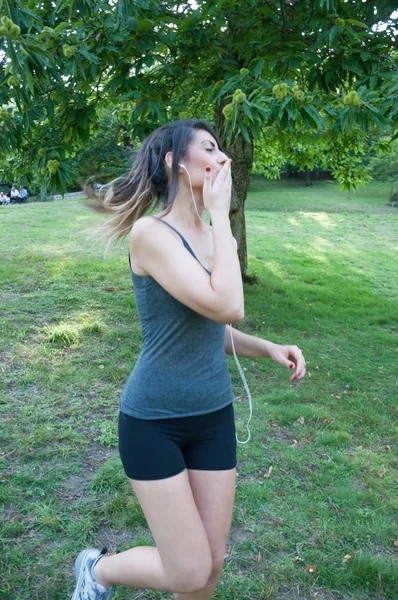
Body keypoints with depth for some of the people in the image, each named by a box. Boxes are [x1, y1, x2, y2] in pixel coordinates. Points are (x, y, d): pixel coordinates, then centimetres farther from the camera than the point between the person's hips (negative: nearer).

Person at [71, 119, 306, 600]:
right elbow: (227, 307, -30)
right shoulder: (150, 232, -18)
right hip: (154, 421, -6)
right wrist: (220, 213, -20)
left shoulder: (214, 236, 4)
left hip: (214, 416, 7)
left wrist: (270, 348, -1)